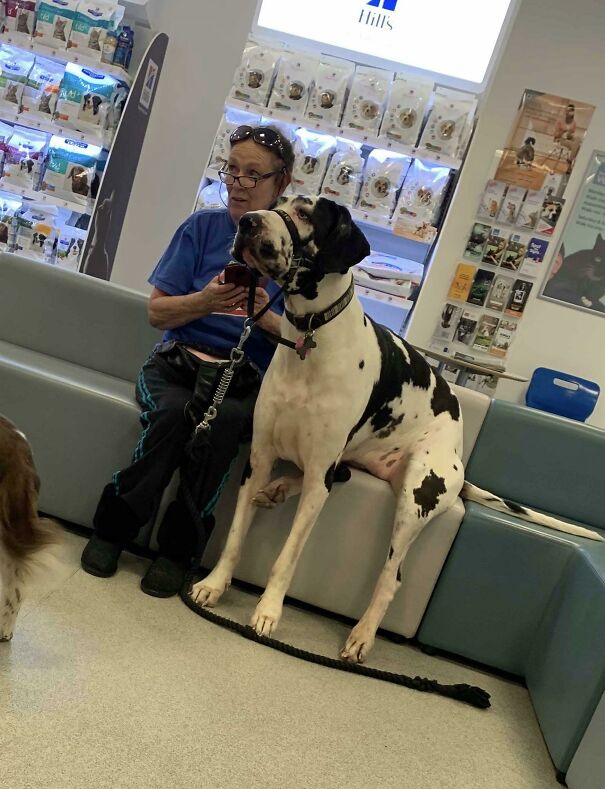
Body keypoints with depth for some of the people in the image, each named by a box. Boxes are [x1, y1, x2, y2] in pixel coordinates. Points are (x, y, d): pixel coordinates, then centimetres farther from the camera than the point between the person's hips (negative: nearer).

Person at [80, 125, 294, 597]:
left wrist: (267, 316, -20)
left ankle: (178, 548, -15)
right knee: (176, 413, -32)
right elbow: (157, 312, 5)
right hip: (177, 364, 1)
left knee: (224, 420, -34)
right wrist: (207, 300, -15)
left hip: (246, 384, -1)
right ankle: (113, 528, -10)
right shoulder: (203, 227, 8)